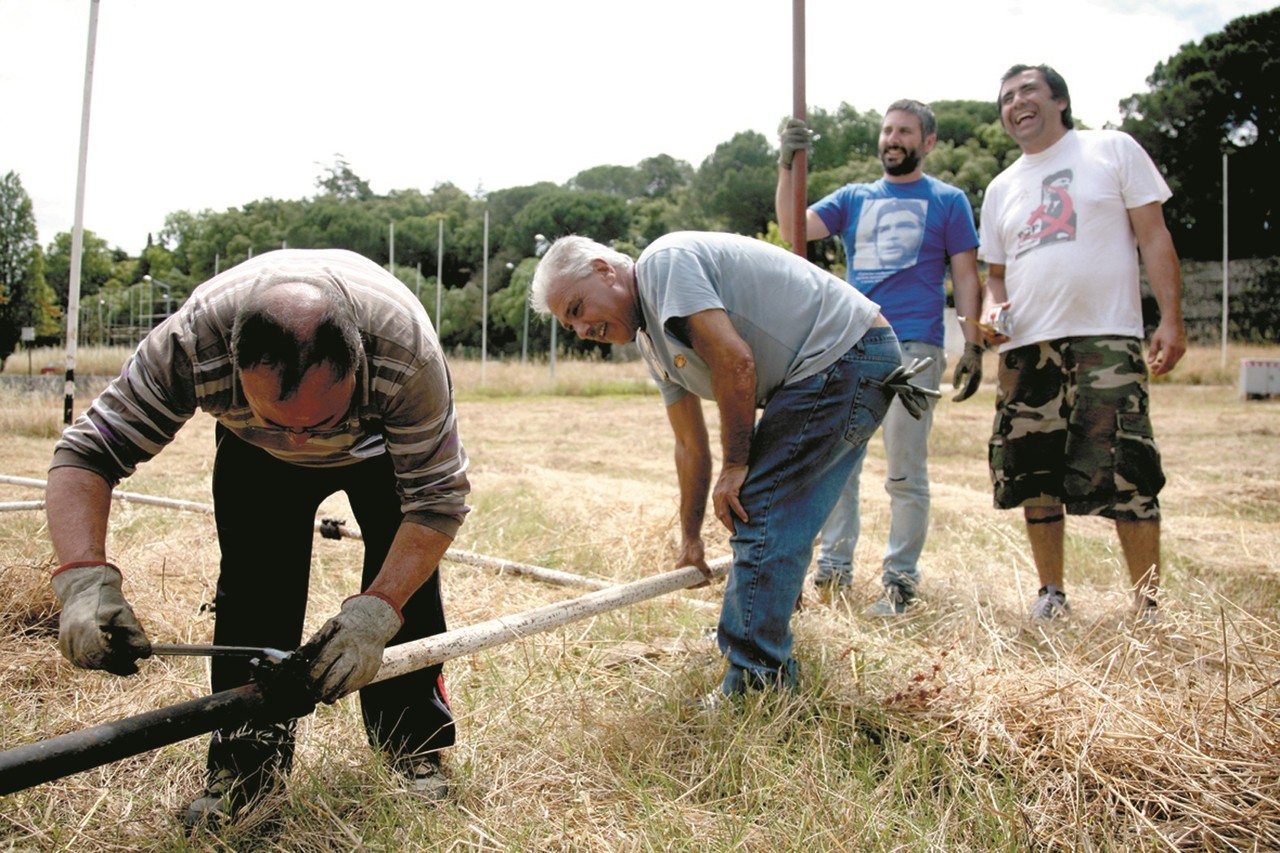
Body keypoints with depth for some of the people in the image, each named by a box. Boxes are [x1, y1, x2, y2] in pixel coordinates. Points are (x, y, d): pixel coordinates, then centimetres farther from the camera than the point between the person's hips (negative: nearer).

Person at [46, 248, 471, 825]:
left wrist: (375, 609, -46)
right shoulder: (190, 345, -41)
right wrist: (84, 578, -48)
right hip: (254, 455, 1)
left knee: (407, 582, -9)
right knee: (252, 590, -7)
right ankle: (246, 762, 8)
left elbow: (438, 497, -35)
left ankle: (416, 748, 8)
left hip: (386, 441, -1)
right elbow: (86, 452, -32)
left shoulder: (408, 355, -44)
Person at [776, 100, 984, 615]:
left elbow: (966, 278, 6)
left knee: (905, 474, -1)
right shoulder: (853, 198, 17)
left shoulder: (948, 201, 10)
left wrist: (973, 346, -3)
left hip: (913, 350, -3)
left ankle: (900, 579, 8)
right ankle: (834, 569, 15)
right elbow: (793, 230, 2)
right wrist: (788, 167, -9)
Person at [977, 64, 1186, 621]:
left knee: (1126, 478, -9)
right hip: (1025, 347, 5)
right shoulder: (1001, 188, 19)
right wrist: (993, 309, 0)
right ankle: (1051, 593, 17)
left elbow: (1153, 237, 3)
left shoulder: (1113, 150, 8)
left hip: (1105, 340, -4)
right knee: (1034, 477, 5)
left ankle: (1148, 606, 2)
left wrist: (1171, 320, -6)